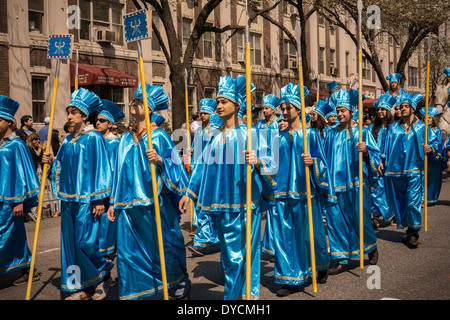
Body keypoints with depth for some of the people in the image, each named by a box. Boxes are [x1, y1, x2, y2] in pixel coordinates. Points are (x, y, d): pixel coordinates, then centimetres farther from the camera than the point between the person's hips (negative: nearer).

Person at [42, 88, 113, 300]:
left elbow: (100, 169, -11)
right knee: (70, 242, 8)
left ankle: (103, 276, 16)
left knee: (84, 242, -8)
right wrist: (53, 162, 0)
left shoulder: (94, 138, -8)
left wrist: (99, 199, -15)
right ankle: (82, 287, 17)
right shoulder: (68, 140, 13)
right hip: (69, 198, 8)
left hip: (86, 199, -7)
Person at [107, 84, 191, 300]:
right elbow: (120, 172, 16)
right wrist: (114, 202, 14)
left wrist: (160, 160, -26)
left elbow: (175, 166, -7)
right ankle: (133, 294, 17)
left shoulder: (159, 136, -4)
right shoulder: (126, 139, 12)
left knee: (163, 246, 6)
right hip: (129, 205, 5)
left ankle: (180, 283, 28)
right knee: (128, 250, 4)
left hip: (154, 203, -5)